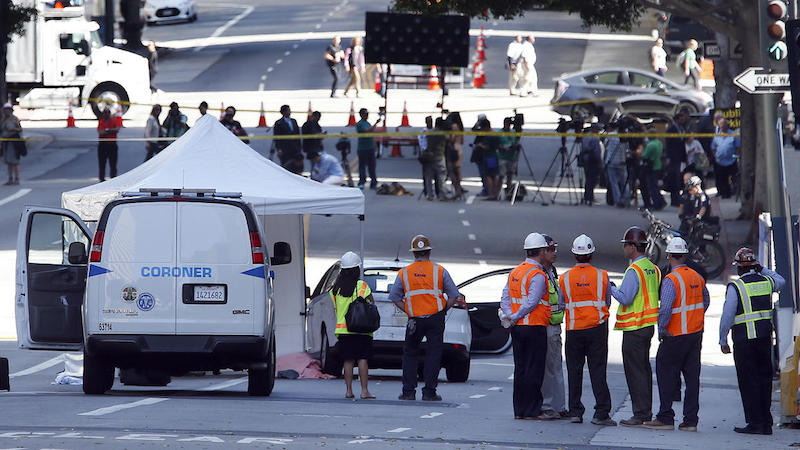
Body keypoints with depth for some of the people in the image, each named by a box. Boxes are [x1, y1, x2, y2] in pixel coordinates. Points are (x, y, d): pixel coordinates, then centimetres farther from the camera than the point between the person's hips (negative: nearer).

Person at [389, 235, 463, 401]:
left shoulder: (404, 273, 2)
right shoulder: (439, 271, -1)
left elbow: (394, 297, 1)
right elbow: (454, 295, -2)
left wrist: (408, 311, 7)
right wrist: (443, 310, 8)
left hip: (415, 319, 1)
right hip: (436, 319, -1)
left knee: (409, 354, 14)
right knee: (433, 355, 5)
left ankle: (408, 391, 9)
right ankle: (429, 392, 2)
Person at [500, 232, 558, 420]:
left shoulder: (515, 272, 13)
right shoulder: (538, 275, -13)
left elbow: (505, 297, 9)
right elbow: (531, 302, -20)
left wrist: (509, 316, -2)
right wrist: (515, 318, -11)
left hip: (517, 328, 8)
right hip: (535, 327, -8)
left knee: (521, 369, 11)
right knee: (535, 370, -4)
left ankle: (519, 410, 13)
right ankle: (533, 410, -3)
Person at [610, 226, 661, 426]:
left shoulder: (634, 271, -17)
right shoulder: (653, 269, 11)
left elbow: (626, 298, -22)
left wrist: (612, 289, -5)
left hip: (634, 328, -9)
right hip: (648, 325, 9)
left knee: (635, 370, -5)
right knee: (644, 368, 15)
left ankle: (640, 413, -6)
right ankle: (646, 412, 19)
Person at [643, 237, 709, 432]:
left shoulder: (671, 280, -17)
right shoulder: (697, 277, 7)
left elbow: (665, 308, -25)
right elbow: (705, 302, 20)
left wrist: (662, 330, -12)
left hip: (675, 336, -7)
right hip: (696, 334, 7)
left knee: (666, 374, 2)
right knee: (692, 377, 8)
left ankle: (666, 418, 3)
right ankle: (690, 420, 8)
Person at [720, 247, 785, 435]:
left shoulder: (735, 287, -11)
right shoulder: (766, 282, 5)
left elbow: (727, 317, -11)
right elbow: (781, 281, 31)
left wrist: (723, 341, -1)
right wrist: (762, 270, 27)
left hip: (744, 341, -5)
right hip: (765, 338, 5)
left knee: (749, 382, 0)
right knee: (764, 379, 11)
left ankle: (755, 422, -3)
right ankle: (766, 423, 13)